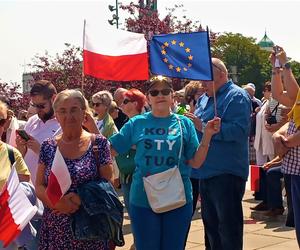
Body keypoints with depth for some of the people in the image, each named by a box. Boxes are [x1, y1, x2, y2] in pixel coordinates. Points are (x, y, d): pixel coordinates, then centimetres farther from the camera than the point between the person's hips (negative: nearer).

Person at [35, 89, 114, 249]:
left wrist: (82, 199, -20)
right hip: (54, 229, 2)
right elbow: (39, 186, 4)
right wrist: (57, 202, -16)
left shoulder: (99, 143, -4)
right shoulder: (48, 147, 4)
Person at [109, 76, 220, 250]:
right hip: (143, 200, 0)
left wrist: (207, 135, -9)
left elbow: (195, 162, 1)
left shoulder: (184, 123, 3)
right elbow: (110, 150, 4)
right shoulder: (136, 123, 2)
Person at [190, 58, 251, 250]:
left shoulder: (236, 96, -11)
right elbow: (200, 126, 27)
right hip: (207, 171, 9)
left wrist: (204, 127, -23)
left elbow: (239, 130, -25)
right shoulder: (205, 98, 16)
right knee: (211, 224, 18)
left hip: (227, 174, -9)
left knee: (229, 227, -2)